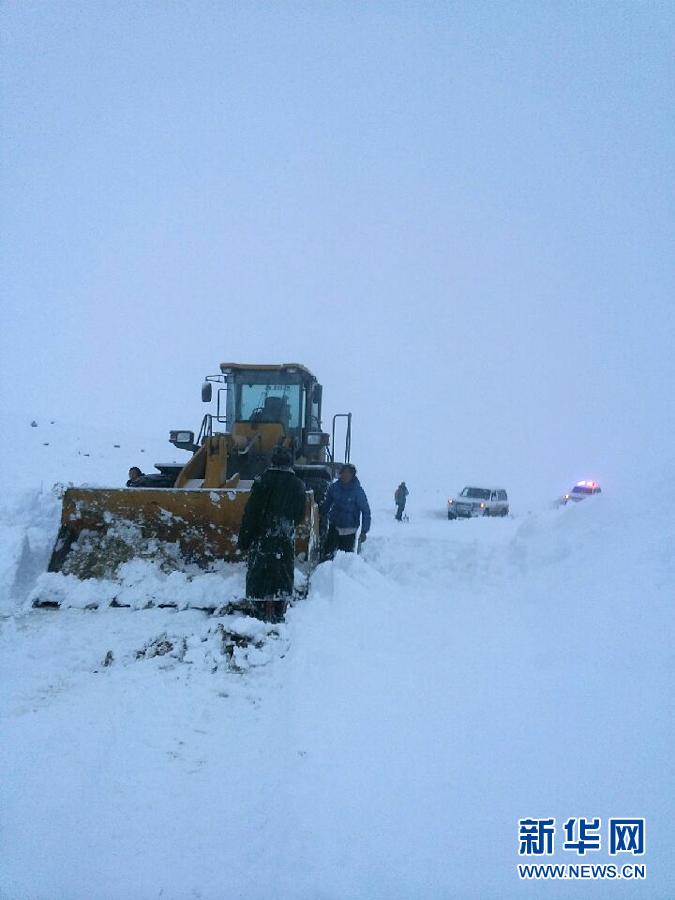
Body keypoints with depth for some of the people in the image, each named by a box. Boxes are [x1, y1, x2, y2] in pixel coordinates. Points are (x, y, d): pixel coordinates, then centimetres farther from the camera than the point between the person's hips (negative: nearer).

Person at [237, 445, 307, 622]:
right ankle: (280, 612, 13)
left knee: (262, 572, 2)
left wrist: (244, 539, -4)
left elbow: (251, 512, -8)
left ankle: (267, 611, -3)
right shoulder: (298, 485, 4)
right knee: (283, 574, 10)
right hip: (287, 539, 3)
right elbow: (300, 515, 12)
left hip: (262, 536, -3)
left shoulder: (262, 481, -7)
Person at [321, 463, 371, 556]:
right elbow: (326, 503, 13)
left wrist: (364, 531, -10)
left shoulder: (358, 491, -11)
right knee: (328, 552, 2)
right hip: (334, 526, 3)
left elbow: (366, 512, -7)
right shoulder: (334, 487, -2)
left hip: (349, 530, -3)